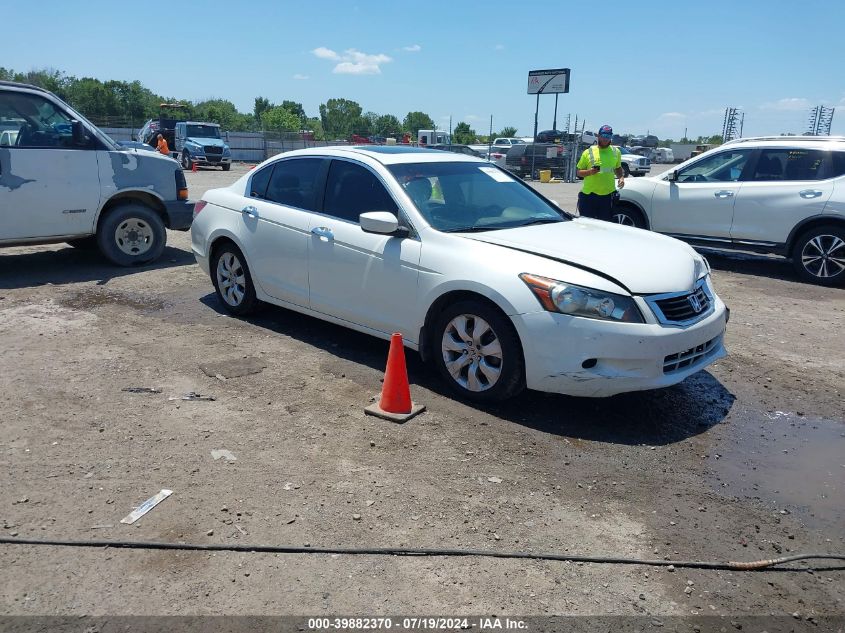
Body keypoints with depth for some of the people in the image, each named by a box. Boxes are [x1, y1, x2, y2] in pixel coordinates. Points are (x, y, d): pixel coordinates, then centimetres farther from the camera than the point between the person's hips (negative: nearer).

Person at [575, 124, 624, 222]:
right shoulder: (588, 152, 2)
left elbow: (618, 168, 24)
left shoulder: (616, 152, 11)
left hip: (608, 194, 2)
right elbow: (579, 172, 4)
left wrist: (621, 177, 3)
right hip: (588, 194, -2)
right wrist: (589, 172, -16)